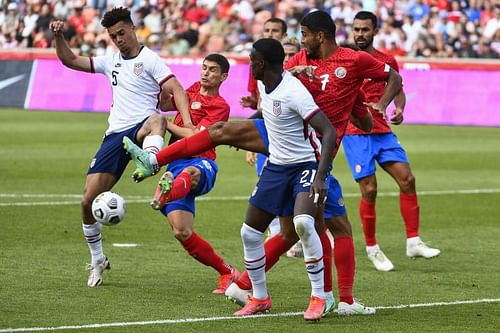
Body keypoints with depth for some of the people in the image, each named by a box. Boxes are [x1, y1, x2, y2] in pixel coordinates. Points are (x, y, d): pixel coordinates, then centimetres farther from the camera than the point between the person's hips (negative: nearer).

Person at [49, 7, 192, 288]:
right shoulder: (112, 61, 20)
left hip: (141, 127, -6)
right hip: (115, 135, 6)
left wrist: (187, 122, -27)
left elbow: (176, 90, -11)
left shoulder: (149, 59, 0)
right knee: (89, 202, -1)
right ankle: (98, 260, 16)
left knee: (156, 121, -45)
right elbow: (70, 60, 26)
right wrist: (59, 36, 8)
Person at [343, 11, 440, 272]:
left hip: (382, 131, 4)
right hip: (355, 133, -4)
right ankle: (372, 248, 7)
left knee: (407, 179, -8)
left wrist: (399, 109, 1)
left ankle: (413, 242, -1)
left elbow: (398, 89, 21)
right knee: (369, 190, -9)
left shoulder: (387, 61, 10)